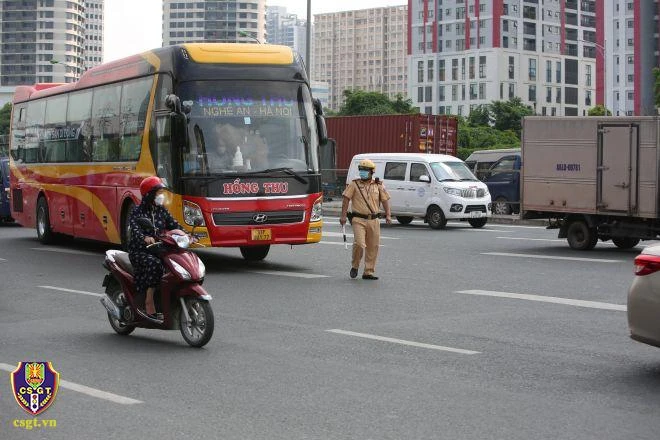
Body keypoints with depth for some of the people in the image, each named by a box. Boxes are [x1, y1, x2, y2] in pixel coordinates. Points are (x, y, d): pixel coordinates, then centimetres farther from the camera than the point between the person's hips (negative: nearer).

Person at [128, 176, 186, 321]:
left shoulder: (162, 211, 15)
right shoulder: (138, 211, -3)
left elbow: (175, 226, 6)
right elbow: (135, 230, -22)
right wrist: (145, 238, -44)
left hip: (158, 250, 6)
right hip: (139, 252, -6)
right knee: (155, 264, -36)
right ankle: (149, 308, -32)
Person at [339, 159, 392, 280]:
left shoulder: (378, 186, 11)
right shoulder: (354, 184, 4)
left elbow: (385, 200, 11)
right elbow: (346, 199, 1)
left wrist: (388, 215, -1)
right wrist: (343, 215, -7)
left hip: (374, 221, 3)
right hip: (359, 220, -3)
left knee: (373, 247, 3)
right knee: (359, 244, -16)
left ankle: (368, 272, 11)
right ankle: (355, 266, 7)